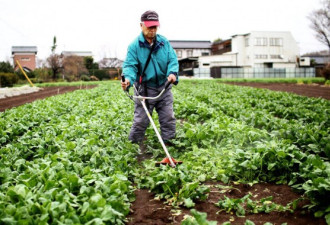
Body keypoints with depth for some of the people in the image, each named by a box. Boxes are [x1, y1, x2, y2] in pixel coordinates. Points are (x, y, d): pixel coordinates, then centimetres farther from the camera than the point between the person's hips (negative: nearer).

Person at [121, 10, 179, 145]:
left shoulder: (164, 42, 2)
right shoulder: (135, 46, -8)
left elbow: (173, 60, -2)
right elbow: (130, 65, -15)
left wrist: (172, 72, -24)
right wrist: (128, 79, -36)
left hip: (164, 87, 4)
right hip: (144, 89, -3)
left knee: (168, 117, 9)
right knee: (141, 120, 3)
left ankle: (167, 142, 24)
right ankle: (134, 144, 20)